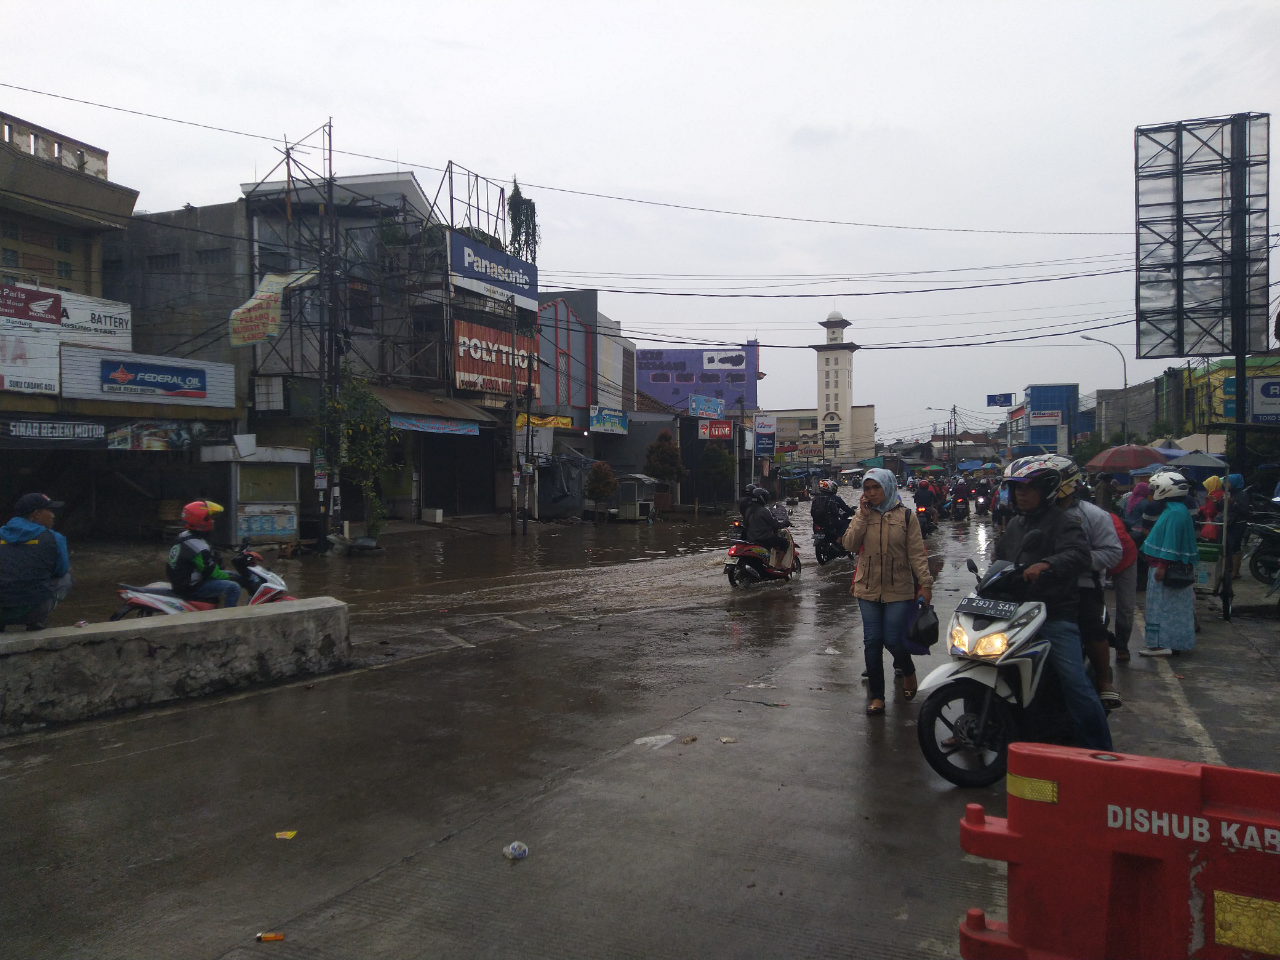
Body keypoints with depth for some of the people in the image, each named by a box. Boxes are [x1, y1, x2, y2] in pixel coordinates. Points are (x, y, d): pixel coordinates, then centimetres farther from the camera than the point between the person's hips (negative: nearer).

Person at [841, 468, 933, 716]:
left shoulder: (906, 516, -2)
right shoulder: (862, 515, 6)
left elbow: (917, 553, -3)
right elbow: (850, 545, -5)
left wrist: (925, 583, -11)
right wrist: (862, 517, -11)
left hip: (898, 591, -3)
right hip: (868, 590, 3)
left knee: (893, 640, -4)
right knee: (872, 642, 3)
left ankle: (907, 671, 30)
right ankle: (876, 696, 13)